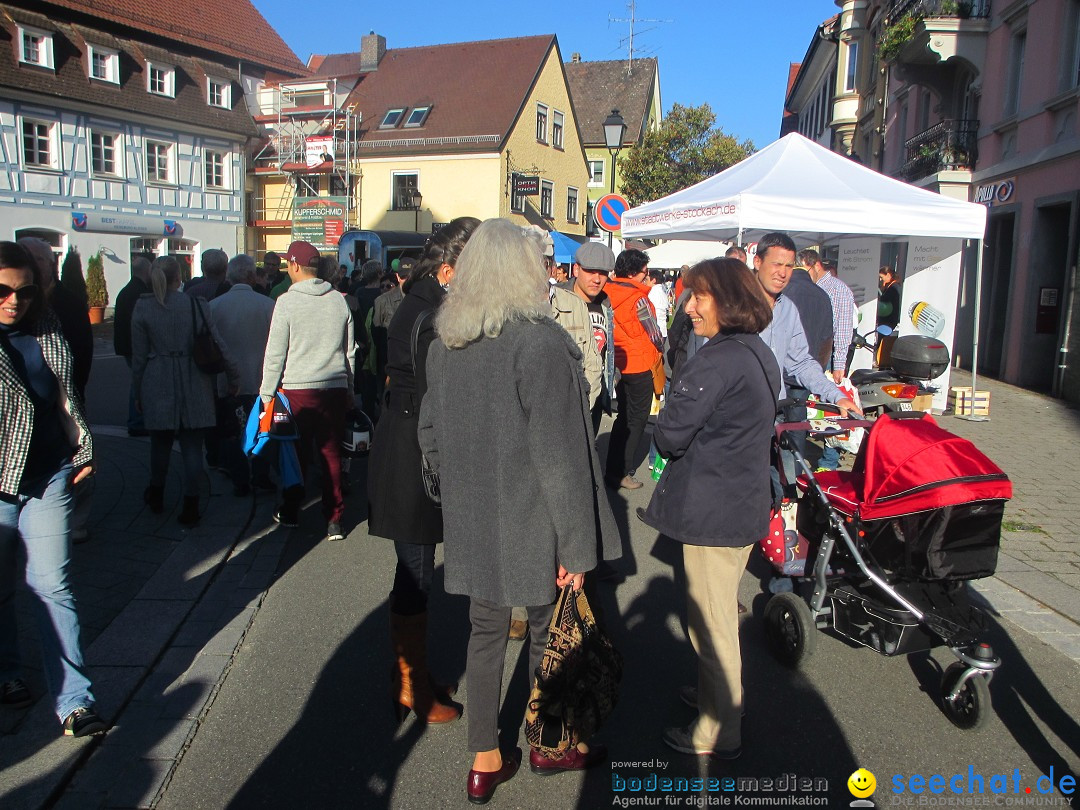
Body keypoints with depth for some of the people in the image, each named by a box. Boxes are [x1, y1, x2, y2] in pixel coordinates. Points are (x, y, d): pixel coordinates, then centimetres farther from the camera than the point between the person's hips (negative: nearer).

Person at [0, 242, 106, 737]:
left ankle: (74, 700, 3)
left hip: (49, 477, 2)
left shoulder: (46, 331, 7)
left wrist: (83, 451, 14)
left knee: (51, 585, 1)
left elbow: (67, 396, 16)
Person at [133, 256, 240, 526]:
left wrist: (138, 392, 11)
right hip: (194, 383, -1)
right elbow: (219, 344, -3)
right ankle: (190, 506, 4)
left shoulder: (142, 308, -2)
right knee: (192, 446, 3)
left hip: (158, 384, 1)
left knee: (160, 442, 18)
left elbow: (139, 355, 2)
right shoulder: (197, 305, -3)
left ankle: (156, 495, 36)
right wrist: (234, 376, 8)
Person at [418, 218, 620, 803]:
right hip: (532, 522, -5)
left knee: (485, 631, 17)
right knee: (547, 632, 14)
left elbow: (430, 434, 10)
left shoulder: (444, 343, 1)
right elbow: (560, 455, -20)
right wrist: (576, 543, -14)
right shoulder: (540, 341, -19)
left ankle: (485, 761, 30)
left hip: (472, 522, 6)